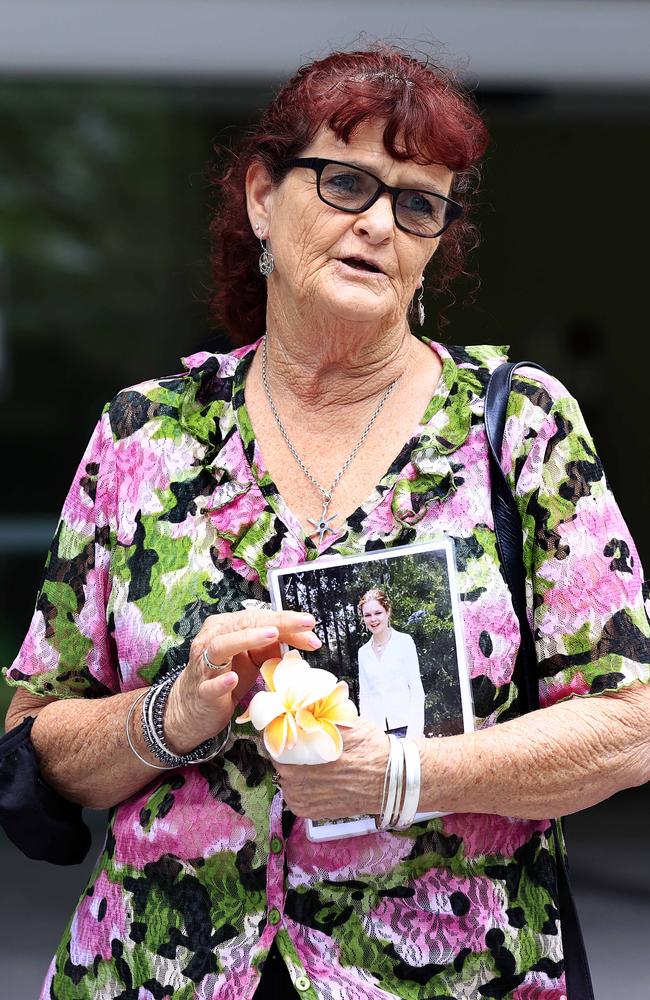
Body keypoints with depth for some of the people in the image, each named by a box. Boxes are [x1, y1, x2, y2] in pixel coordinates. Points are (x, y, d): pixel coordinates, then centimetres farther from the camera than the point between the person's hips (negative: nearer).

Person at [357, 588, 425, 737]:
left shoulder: (404, 642, 3)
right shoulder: (363, 652, 14)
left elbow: (416, 688, 1)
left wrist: (414, 731, -8)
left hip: (404, 725, -3)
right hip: (376, 729, 3)